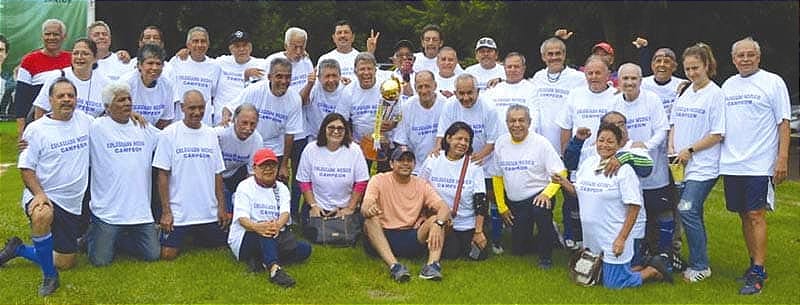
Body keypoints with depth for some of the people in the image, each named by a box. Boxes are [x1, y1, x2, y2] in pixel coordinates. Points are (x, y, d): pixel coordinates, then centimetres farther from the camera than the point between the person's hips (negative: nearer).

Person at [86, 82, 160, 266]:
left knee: (153, 255, 3)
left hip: (141, 210, 5)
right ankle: (92, 235, 29)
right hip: (108, 211, -4)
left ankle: (117, 240, 30)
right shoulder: (96, 128, -7)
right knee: (101, 260, -5)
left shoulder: (144, 128, 10)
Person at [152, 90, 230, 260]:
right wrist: (165, 211, -10)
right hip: (178, 212, -4)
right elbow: (163, 175, -6)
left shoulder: (211, 135, 8)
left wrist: (222, 207, 5)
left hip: (209, 212, 4)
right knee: (168, 255, -8)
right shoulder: (169, 134, -5)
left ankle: (194, 238, 37)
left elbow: (217, 174, 10)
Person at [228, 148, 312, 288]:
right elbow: (242, 218, -16)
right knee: (264, 229, -38)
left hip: (273, 239, 5)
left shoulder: (281, 188, 13)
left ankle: (262, 262, -27)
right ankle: (275, 269, -58)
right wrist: (256, 227, -41)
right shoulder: (245, 187, 0)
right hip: (243, 240, -5)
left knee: (305, 250, -18)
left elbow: (285, 213, -7)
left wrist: (278, 225, -33)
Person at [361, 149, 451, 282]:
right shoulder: (379, 180, 0)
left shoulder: (422, 184, 5)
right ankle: (394, 266, -44)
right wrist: (369, 209, -42)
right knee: (370, 221, -30)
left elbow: (444, 208, -7)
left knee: (436, 220, -19)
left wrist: (437, 224, -32)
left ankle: (433, 264, -37)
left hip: (413, 239, 2)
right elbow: (364, 208, -15)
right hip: (383, 238, -2)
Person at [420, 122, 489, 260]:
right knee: (450, 254, -15)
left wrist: (478, 232, -12)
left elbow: (480, 201, -8)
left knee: (480, 254, -10)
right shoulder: (432, 161, -2)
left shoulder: (474, 165, -6)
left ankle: (469, 243, 22)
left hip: (468, 224, 0)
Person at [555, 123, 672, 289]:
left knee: (613, 284, -2)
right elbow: (579, 193, 15)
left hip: (613, 240, -7)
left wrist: (622, 239, -19)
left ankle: (653, 270, 19)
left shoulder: (624, 170, -14)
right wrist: (564, 183, -5)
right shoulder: (587, 163, 4)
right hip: (591, 239, 7)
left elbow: (634, 207, -15)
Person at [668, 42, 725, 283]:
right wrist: (671, 147, 4)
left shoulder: (716, 94, -8)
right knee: (693, 213, 11)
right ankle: (699, 263, 21)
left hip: (703, 165, -7)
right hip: (682, 164, 7)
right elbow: (675, 123, 20)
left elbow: (717, 134, -11)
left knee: (687, 210, -14)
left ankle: (699, 266, -4)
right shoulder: (684, 93, 13)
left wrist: (689, 150, -13)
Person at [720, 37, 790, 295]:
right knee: (744, 215, 10)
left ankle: (758, 274, -6)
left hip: (759, 164, -5)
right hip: (731, 164, 6)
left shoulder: (773, 82, -1)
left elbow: (783, 123, -4)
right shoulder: (728, 85, 14)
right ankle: (754, 264, 21)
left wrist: (782, 158, -12)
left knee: (756, 215, -8)